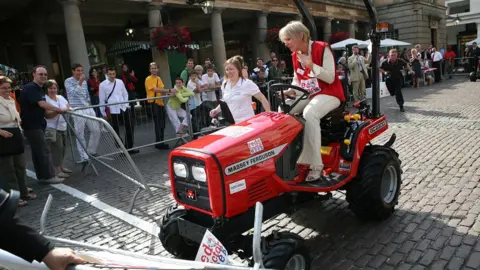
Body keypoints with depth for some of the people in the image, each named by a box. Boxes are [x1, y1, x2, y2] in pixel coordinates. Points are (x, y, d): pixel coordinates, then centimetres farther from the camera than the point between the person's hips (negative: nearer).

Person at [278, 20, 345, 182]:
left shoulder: (322, 49, -12)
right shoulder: (295, 56, 9)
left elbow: (330, 78, -17)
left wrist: (311, 66, -28)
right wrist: (290, 91, -9)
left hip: (328, 94, -7)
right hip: (307, 95, 8)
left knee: (309, 114, -36)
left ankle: (315, 165, -33)